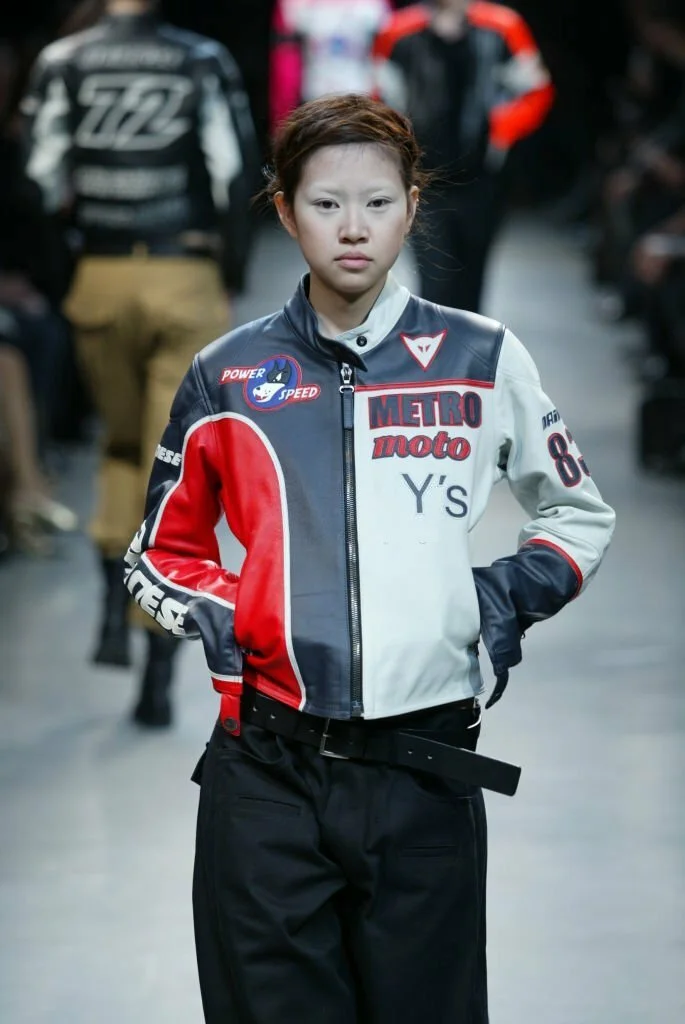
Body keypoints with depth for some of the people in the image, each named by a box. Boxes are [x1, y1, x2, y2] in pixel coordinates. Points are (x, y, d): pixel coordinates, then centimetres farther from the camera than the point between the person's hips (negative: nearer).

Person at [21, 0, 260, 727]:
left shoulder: (63, 64, -2)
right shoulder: (204, 64, -4)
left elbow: (43, 176, -4)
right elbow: (235, 174, -5)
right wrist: (232, 271, 7)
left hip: (98, 280, 1)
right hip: (186, 280, -1)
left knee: (123, 442, 25)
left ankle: (116, 605, 12)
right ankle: (159, 671, -3)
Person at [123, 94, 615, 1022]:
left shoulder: (483, 362, 6)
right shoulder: (228, 378, 7)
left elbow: (582, 517, 18)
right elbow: (160, 556, 18)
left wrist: (514, 593, 0)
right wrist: (214, 615, -2)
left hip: (429, 775, 0)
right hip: (267, 779, 0)